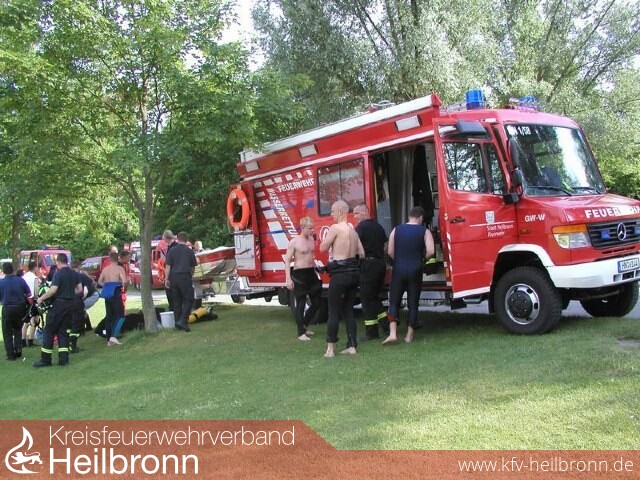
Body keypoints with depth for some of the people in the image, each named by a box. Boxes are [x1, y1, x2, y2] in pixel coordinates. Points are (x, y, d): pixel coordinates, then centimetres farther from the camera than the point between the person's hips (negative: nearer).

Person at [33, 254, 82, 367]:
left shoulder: (59, 274, -13)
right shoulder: (74, 274, 8)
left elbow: (53, 290, -21)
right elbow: (79, 289, 12)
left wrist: (41, 298, -10)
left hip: (59, 303, -7)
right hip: (71, 304, 7)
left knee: (49, 331, 3)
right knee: (63, 331, 11)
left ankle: (45, 359, 6)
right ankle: (63, 359, 8)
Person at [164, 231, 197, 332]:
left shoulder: (172, 250, 4)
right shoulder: (189, 251, 3)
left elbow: (168, 266, -2)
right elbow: (193, 267, 12)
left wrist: (166, 279, 1)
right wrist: (191, 276, 30)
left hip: (174, 277, 3)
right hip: (185, 277, -3)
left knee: (176, 301, 10)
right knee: (188, 300, 3)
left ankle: (177, 324, 14)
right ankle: (183, 321, -12)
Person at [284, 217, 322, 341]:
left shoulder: (312, 239, 9)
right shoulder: (294, 242, -10)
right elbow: (287, 261, -11)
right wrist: (288, 279, -17)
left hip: (311, 273, 7)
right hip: (300, 274, -7)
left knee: (316, 303, 10)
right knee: (301, 304, -1)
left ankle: (304, 325, 28)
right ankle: (301, 333, 5)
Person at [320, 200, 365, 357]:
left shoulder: (335, 228, -10)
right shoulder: (352, 230, 13)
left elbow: (323, 248, -6)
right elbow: (361, 253, 15)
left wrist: (330, 240, 8)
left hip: (340, 273, -7)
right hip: (354, 272, 7)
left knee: (334, 312, 1)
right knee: (348, 310, 14)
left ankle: (330, 349, 4)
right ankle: (352, 346, 14)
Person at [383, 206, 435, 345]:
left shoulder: (396, 230, 4)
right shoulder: (425, 231, 0)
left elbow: (390, 252, 2)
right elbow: (430, 251, -11)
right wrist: (421, 258, 8)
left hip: (398, 270, 1)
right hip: (415, 270, -1)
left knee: (394, 302, 7)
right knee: (413, 303, 9)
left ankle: (393, 333, -8)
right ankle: (409, 335, 11)